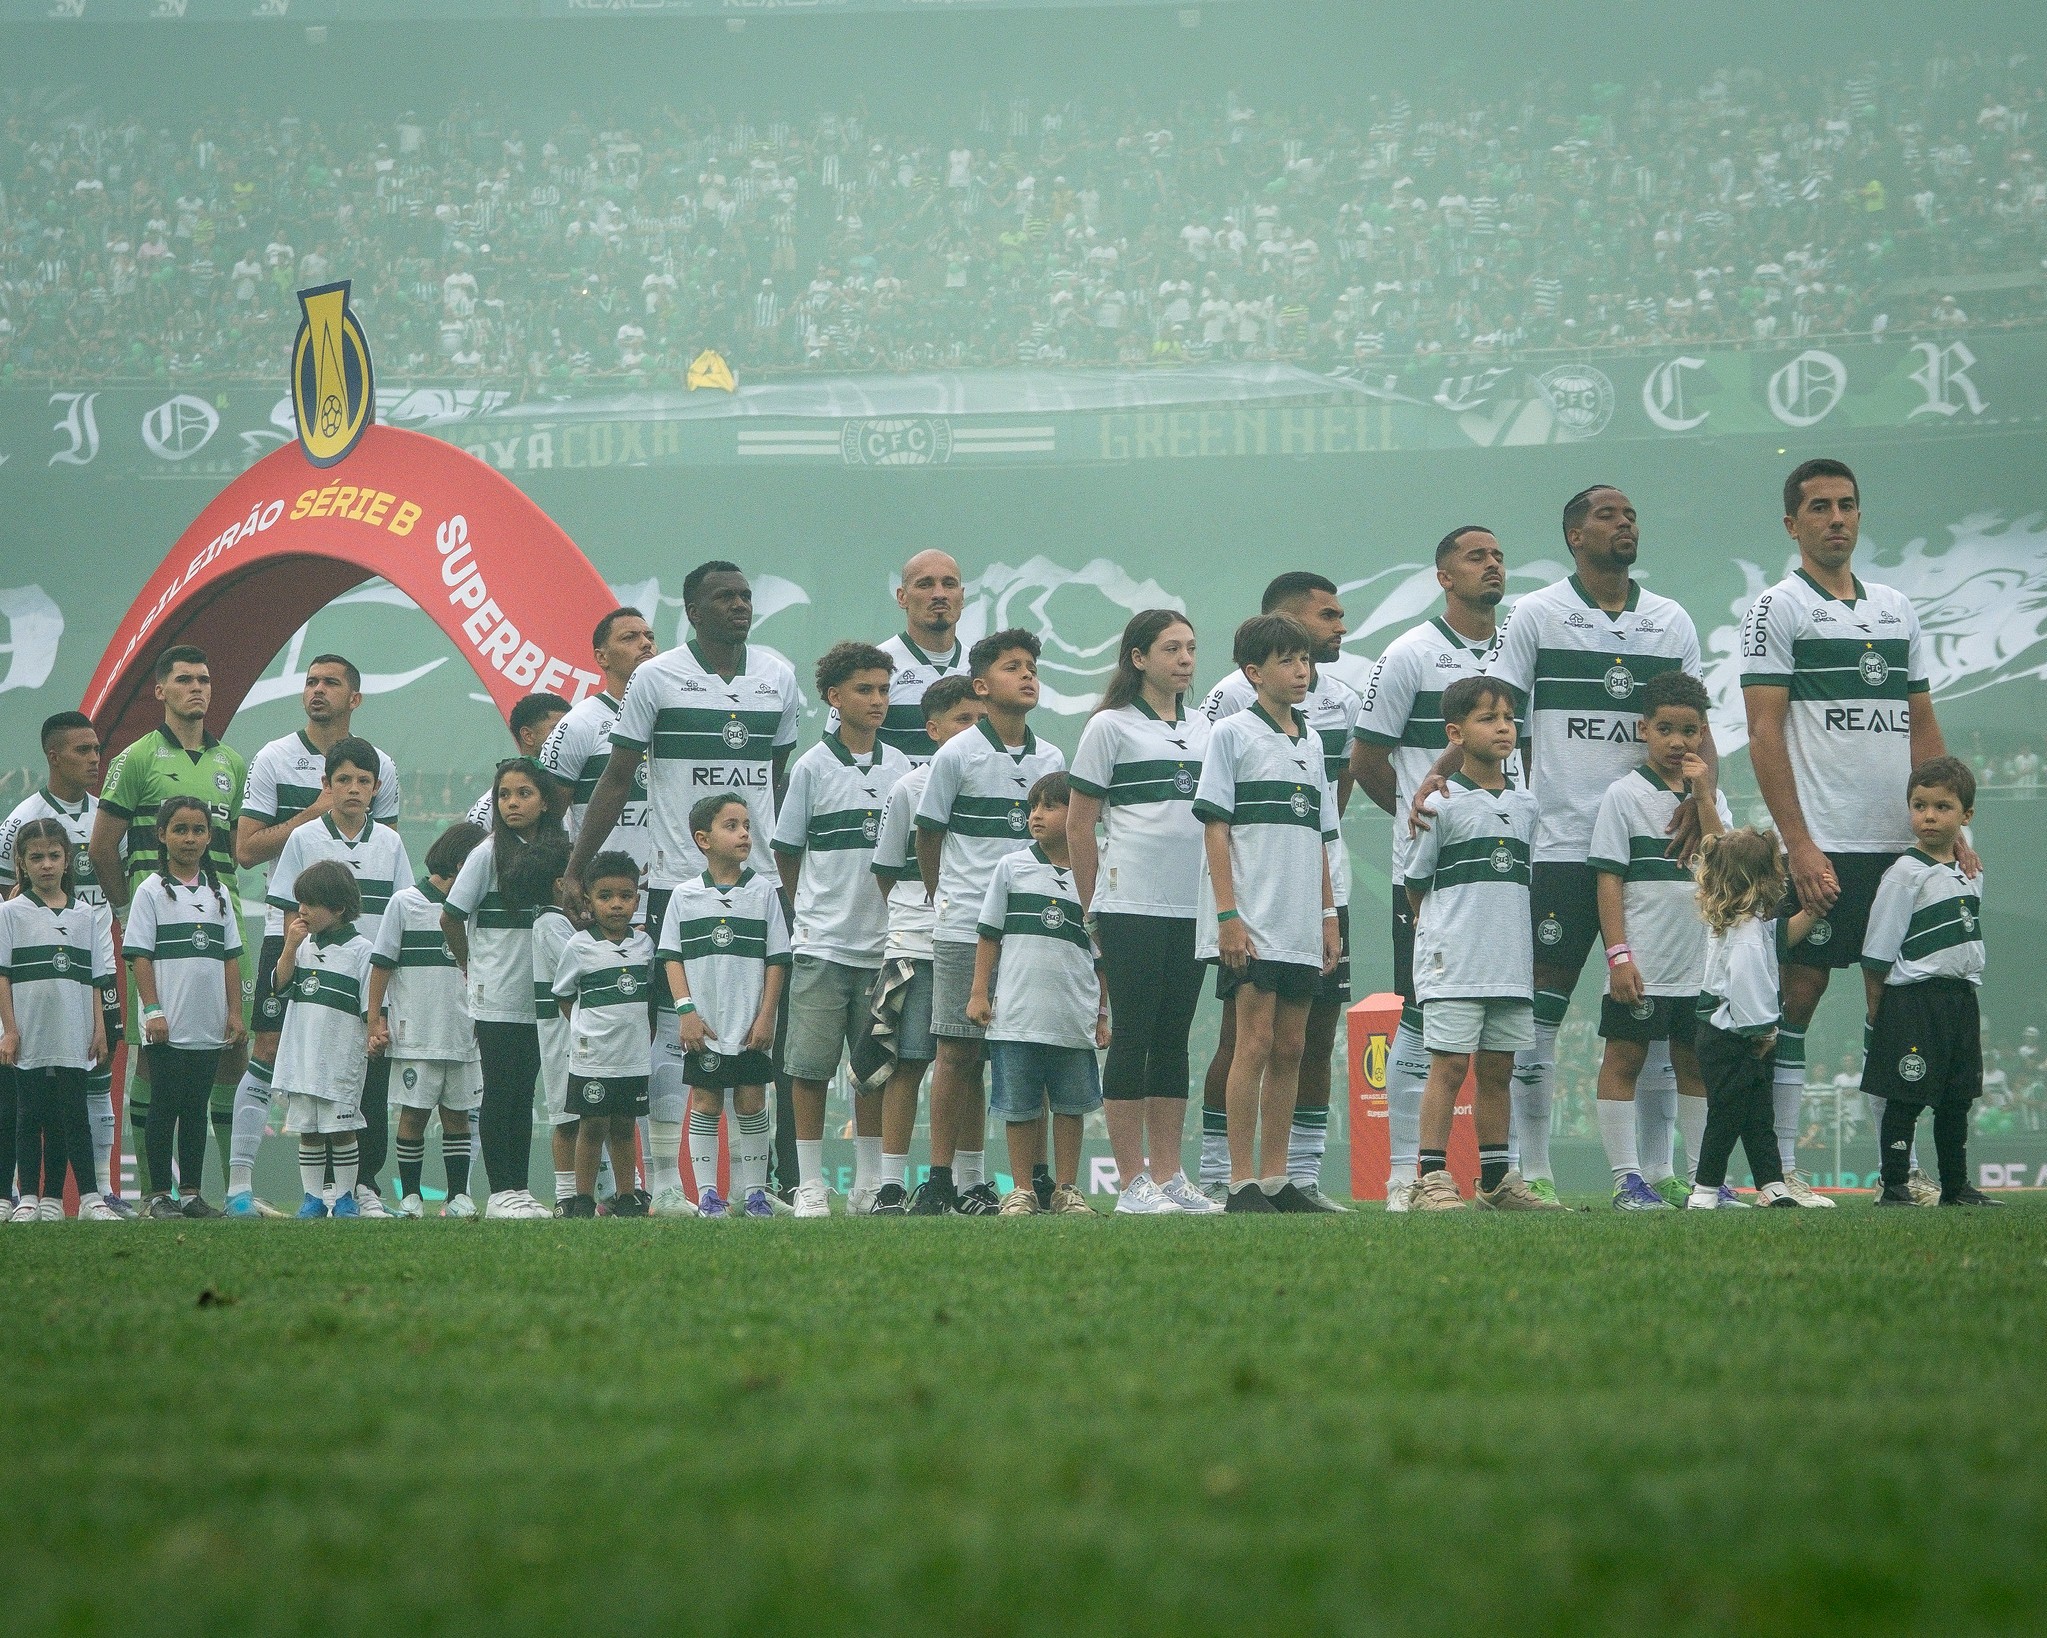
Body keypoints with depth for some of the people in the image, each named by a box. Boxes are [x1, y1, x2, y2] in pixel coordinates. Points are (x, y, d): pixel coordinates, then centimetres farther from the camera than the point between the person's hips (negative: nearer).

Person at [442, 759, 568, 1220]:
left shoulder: (554, 854, 7)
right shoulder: (489, 854, -6)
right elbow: (451, 918, -3)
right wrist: (474, 968, 6)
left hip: (539, 998, 4)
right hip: (497, 1000, -4)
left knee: (524, 1095, 8)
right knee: (500, 1095, -1)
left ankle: (520, 1190, 12)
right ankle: (500, 1192, 1)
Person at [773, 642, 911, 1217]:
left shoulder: (900, 767, 8)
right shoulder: (813, 767, -3)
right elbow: (786, 851, 4)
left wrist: (901, 917, 11)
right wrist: (814, 913, 7)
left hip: (884, 944, 3)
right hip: (823, 946, -3)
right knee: (811, 1067, -3)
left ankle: (869, 1184, 13)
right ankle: (810, 1185, 2)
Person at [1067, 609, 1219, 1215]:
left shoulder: (1202, 729, 14)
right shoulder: (1111, 727, -2)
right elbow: (1078, 825, 0)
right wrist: (1094, 908, 0)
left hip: (1191, 908, 5)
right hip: (1131, 908, -5)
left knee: (1174, 1038, 7)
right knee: (1134, 1035, -4)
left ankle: (1168, 1175, 11)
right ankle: (1132, 1182, -2)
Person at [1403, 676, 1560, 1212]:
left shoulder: (1525, 806, 12)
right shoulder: (1442, 805, -5)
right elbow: (1415, 882, 1)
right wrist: (1438, 933, 4)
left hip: (1511, 964, 5)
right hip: (1452, 963, -5)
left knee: (1497, 1070, 9)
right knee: (1449, 1066, -8)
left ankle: (1496, 1179, 15)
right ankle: (1431, 1180, -7)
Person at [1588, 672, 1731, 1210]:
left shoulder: (1710, 797, 10)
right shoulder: (1625, 795, -4)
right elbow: (1609, 880, -7)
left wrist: (1703, 797, -9)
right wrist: (1618, 954, -14)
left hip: (1699, 961, 5)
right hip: (1641, 963, -5)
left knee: (1695, 1063, 10)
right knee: (1624, 1060, -3)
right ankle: (1627, 1179, -1)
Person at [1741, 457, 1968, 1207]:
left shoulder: (1897, 610, 16)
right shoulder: (1777, 611, -2)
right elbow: (1764, 735, -8)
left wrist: (1951, 830, 10)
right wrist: (1799, 844, -16)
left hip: (1900, 841, 6)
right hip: (1823, 848, -6)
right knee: (1799, 993, -5)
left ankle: (1901, 1168, 10)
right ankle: (1780, 1169, -3)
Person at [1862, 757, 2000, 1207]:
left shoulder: (1971, 875, 11)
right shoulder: (1906, 874, -10)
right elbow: (1877, 956, -10)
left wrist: (1967, 993, 16)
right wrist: (1878, 1017, -11)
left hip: (1962, 998, 7)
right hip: (1912, 1001, -7)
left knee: (1957, 1101, 13)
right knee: (1904, 1101, -5)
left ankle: (1956, 1186, 22)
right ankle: (1893, 1187, 1)